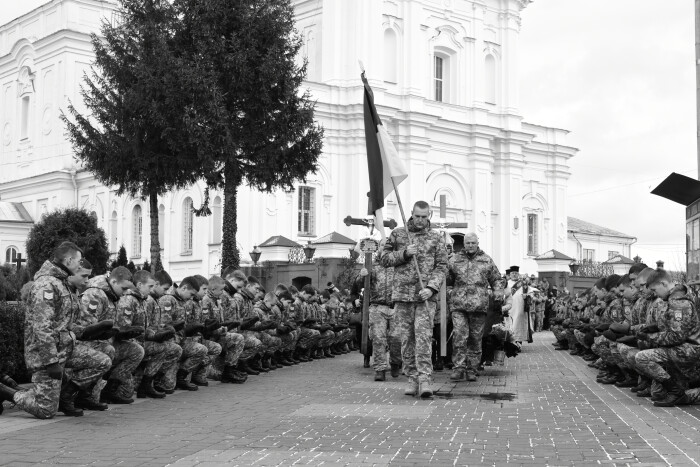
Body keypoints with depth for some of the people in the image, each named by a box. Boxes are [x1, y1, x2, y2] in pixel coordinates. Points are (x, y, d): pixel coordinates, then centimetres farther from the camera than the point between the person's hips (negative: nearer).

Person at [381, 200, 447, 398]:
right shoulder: (398, 234, 10)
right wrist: (404, 253, -9)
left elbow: (441, 266, 2)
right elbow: (385, 259, 8)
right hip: (402, 293, 2)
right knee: (407, 338, 4)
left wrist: (431, 288, -13)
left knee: (424, 336, -13)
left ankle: (425, 379, -15)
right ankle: (412, 378, 10)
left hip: (426, 295, -2)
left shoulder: (436, 238, 7)